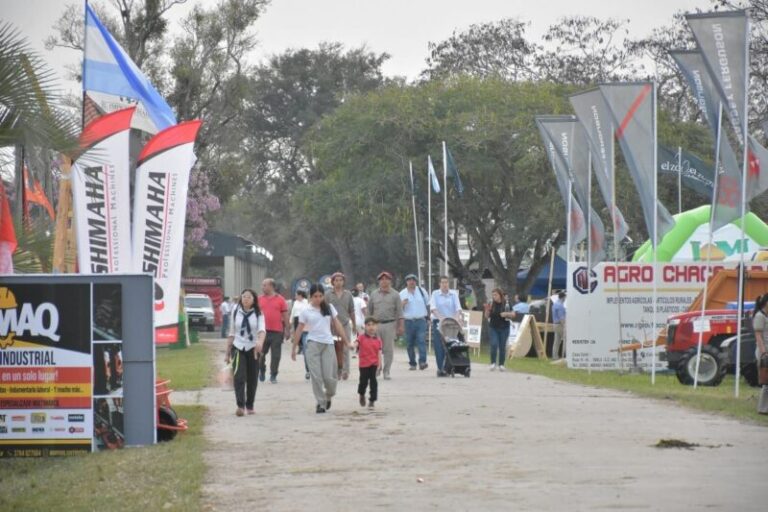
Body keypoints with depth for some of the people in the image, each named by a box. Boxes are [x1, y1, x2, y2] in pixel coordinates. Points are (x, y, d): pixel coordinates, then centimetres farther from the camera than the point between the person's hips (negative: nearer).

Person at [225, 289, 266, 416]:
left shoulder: (258, 314, -1)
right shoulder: (236, 313, 6)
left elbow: (262, 329, -17)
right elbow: (231, 333, 11)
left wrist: (260, 342, -38)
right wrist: (228, 353, 11)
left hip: (253, 348, 0)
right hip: (238, 348, 0)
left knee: (252, 379, 6)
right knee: (239, 377, -15)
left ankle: (249, 406, 20)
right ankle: (240, 405, -21)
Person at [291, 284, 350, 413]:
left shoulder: (329, 308, 7)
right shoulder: (306, 312, 2)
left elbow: (337, 325, 11)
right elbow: (299, 330, 6)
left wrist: (346, 341, 8)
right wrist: (294, 348, 6)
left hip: (328, 344, 1)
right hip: (313, 344, -1)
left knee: (329, 376, -4)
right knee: (316, 376, -6)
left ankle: (328, 396, 25)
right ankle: (320, 403, 4)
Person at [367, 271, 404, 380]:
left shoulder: (395, 295, 5)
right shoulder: (374, 294, 11)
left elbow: (399, 312, 3)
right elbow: (369, 311, 15)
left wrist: (400, 326, -3)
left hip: (390, 324, -2)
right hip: (376, 324, 2)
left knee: (388, 349, -2)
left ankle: (387, 372, 5)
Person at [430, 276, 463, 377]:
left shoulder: (453, 294, 8)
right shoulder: (435, 294, 4)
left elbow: (458, 307, -2)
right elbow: (433, 308, -8)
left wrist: (457, 317, -21)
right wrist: (440, 317, -25)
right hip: (438, 323, -1)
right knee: (439, 347, -6)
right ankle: (440, 368, -4)